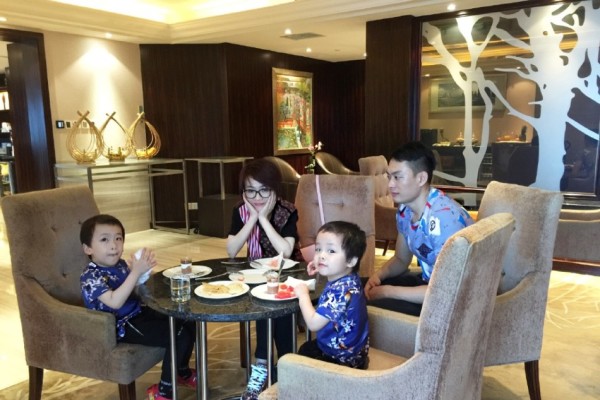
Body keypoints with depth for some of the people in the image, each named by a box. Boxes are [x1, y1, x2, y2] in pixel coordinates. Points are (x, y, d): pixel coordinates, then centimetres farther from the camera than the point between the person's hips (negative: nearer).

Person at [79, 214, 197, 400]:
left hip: (139, 313, 8)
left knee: (188, 322, 6)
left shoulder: (120, 264, 5)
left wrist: (145, 267, -7)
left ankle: (183, 372, 26)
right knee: (179, 336, -20)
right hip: (122, 326, -8)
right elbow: (115, 302, -33)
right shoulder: (91, 276, -19)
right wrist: (136, 271, -35)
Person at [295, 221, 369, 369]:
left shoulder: (340, 290, -35)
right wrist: (322, 272, 2)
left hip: (343, 359, -9)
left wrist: (303, 295, -18)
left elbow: (313, 323, -32)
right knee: (304, 349, 32)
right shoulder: (350, 279, -7)